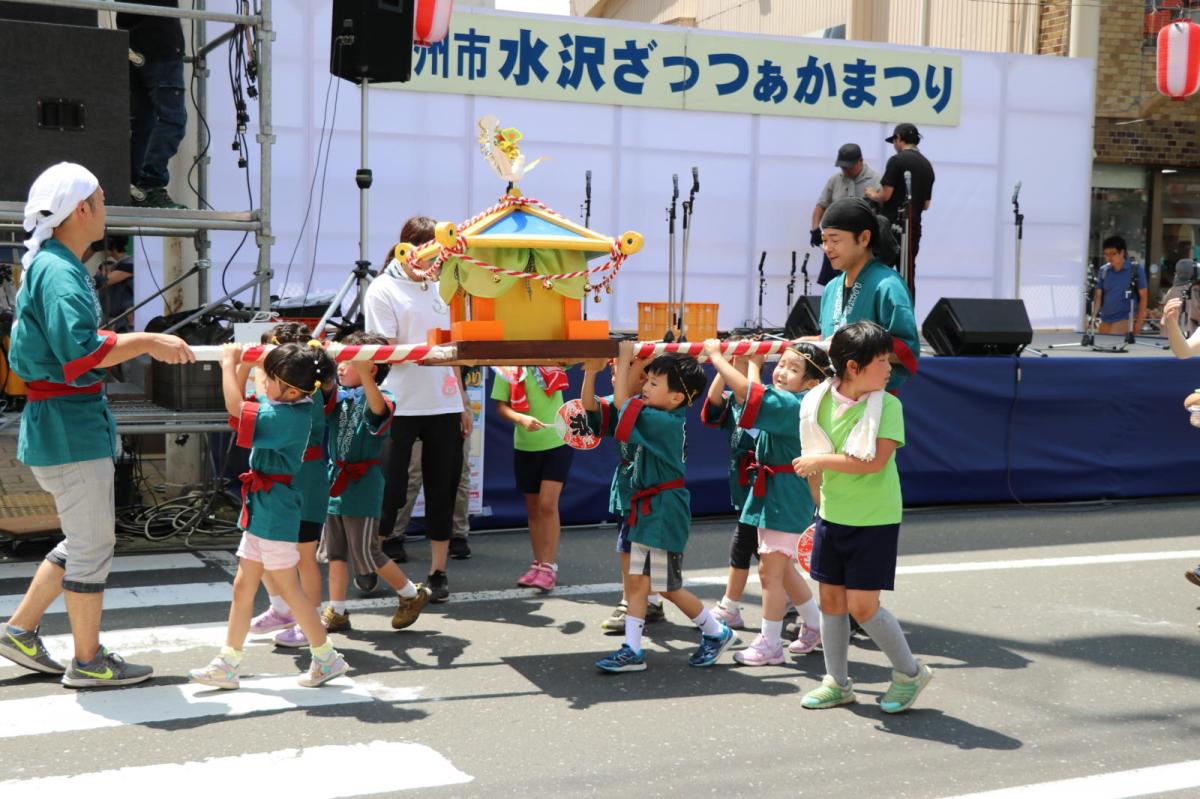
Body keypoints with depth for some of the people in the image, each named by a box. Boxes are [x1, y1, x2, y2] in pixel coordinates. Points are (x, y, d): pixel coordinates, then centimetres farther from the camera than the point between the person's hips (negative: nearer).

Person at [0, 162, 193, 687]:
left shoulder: (51, 265, 16)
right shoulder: (58, 271, -16)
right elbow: (79, 351, -27)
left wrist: (147, 345, 15)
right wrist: (147, 342, -20)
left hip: (74, 421, 10)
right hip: (69, 426, -10)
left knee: (89, 539, 19)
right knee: (92, 544, 0)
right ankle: (88, 662, 11)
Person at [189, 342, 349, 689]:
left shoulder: (290, 417, -22)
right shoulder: (285, 405, 5)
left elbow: (235, 408, -25)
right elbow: (246, 401, 22)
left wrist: (230, 364, -14)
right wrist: (244, 363, 8)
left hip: (274, 510, -10)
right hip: (261, 507, 10)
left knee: (287, 587, -1)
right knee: (243, 586, 11)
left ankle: (327, 658, 12)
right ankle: (228, 665, 17)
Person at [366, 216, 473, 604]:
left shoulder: (436, 289, 15)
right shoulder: (383, 290, -3)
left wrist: (464, 403, 15)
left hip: (444, 405, 5)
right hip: (400, 408, -5)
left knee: (442, 491, 6)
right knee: (389, 492, 1)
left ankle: (438, 572, 14)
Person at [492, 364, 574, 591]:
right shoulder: (507, 368, -3)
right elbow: (501, 407, -5)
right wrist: (522, 419, -22)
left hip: (557, 442, -2)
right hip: (525, 446, 2)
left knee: (548, 504, -10)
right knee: (533, 508, 10)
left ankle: (549, 566, -3)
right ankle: (538, 564, 22)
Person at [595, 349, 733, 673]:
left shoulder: (665, 423, -22)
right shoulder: (668, 417, 3)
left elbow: (621, 402, -23)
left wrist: (624, 359, -17)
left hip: (665, 512, -9)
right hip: (647, 509, 9)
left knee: (667, 587, 4)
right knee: (636, 580, 7)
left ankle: (716, 633, 22)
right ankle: (632, 650, 11)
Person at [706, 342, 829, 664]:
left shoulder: (795, 405, -21)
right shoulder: (783, 401, 7)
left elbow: (748, 393, -30)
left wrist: (715, 354, -22)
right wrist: (753, 362, 14)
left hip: (787, 498, -10)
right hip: (771, 492, 10)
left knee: (770, 569, -4)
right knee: (782, 568, 19)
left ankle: (769, 644, 7)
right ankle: (815, 627, 34)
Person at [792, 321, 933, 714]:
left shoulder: (887, 405, -12)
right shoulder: (820, 402, -1)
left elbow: (876, 460, -24)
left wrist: (821, 461, -20)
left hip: (875, 521, -4)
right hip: (832, 518, 5)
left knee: (862, 605, -5)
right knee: (831, 599, 10)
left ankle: (910, 672, 17)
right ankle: (837, 683, 26)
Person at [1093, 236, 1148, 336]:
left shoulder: (1136, 269, -3)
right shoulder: (1103, 270, 6)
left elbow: (1143, 296, -1)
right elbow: (1098, 296, 7)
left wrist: (1139, 322, -5)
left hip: (1125, 320, -4)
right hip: (1105, 321, 5)